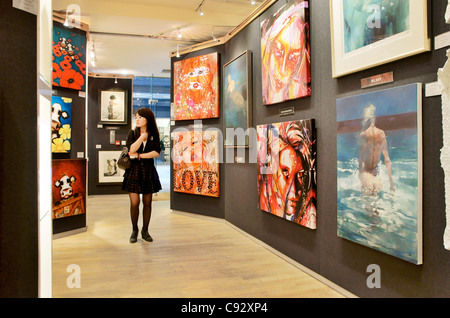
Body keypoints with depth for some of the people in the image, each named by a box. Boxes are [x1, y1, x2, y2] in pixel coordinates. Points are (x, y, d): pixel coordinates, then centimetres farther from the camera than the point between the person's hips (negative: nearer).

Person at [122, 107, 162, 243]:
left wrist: (139, 155, -11)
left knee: (147, 202, 5)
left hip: (148, 171, 1)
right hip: (134, 171, -1)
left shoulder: (154, 135, 5)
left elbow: (157, 152, -8)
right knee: (134, 202, -2)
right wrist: (142, 136, -11)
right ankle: (134, 231, 15)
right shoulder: (132, 133, 4)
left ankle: (145, 231, 19)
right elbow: (131, 150, -12)